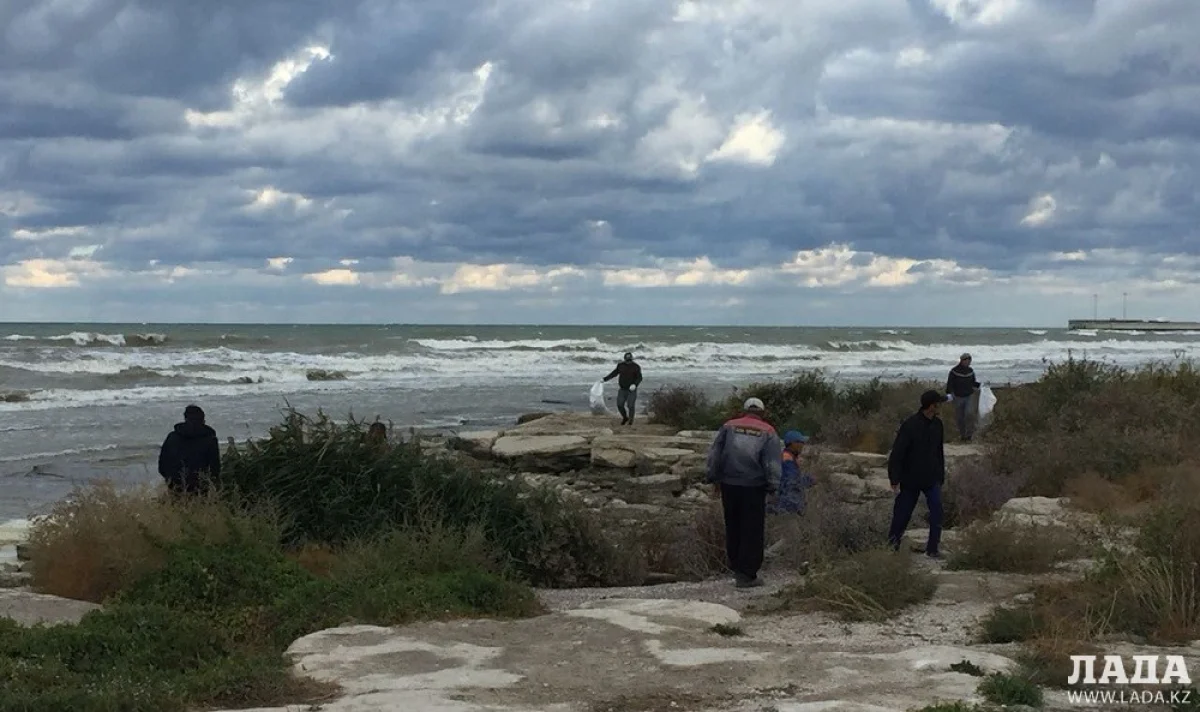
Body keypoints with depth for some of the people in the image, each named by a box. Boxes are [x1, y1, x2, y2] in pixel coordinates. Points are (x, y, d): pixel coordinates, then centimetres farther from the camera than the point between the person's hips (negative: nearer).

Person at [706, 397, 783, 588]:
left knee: (733, 528, 17)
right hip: (754, 487, -3)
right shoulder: (768, 432, 0)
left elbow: (714, 454, 6)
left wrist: (715, 478, 13)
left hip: (729, 485, 3)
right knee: (752, 531, 2)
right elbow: (773, 463, -6)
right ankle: (746, 575, 0)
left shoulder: (728, 427, 7)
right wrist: (773, 487, 1)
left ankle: (736, 567, 26)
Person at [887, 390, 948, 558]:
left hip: (931, 478, 4)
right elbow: (897, 454, -16)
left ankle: (933, 547, -7)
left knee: (936, 508, -12)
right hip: (910, 478, -4)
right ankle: (892, 544, 25)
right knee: (902, 513, 6)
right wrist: (895, 480, -18)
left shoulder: (937, 424, 3)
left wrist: (941, 476, 16)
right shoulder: (910, 425, -17)